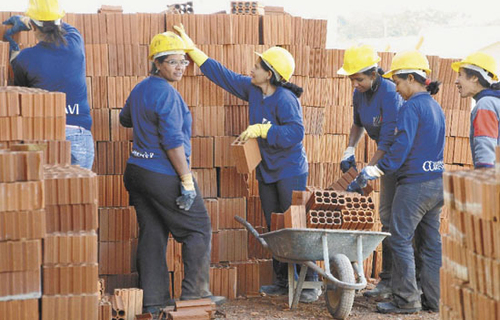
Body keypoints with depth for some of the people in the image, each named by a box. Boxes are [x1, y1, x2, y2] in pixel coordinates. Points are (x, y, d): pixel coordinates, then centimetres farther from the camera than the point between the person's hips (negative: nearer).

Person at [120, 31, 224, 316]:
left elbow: (126, 119, 31)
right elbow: (173, 142, -21)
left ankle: (154, 300, 11)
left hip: (137, 172, 9)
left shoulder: (141, 89, 11)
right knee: (198, 228, 5)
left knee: (152, 234, 10)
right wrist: (187, 181, -19)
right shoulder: (167, 94, -17)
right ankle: (195, 292, 6)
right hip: (164, 175, -9)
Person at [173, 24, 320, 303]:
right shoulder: (252, 90, 4)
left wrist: (261, 129, -26)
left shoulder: (285, 99, -20)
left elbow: (295, 133, -30)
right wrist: (191, 47, 13)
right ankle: (284, 282, 19)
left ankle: (311, 283, 3)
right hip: (267, 171, 8)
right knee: (274, 229, 11)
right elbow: (221, 73, 12)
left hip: (291, 172, -8)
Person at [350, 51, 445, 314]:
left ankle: (406, 300, -1)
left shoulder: (411, 107, -13)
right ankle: (433, 299, 15)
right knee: (430, 241, 12)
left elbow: (400, 148, -19)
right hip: (437, 182, 9)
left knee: (400, 240, -2)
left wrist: (374, 171, -13)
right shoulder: (436, 107, 15)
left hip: (415, 183, -9)